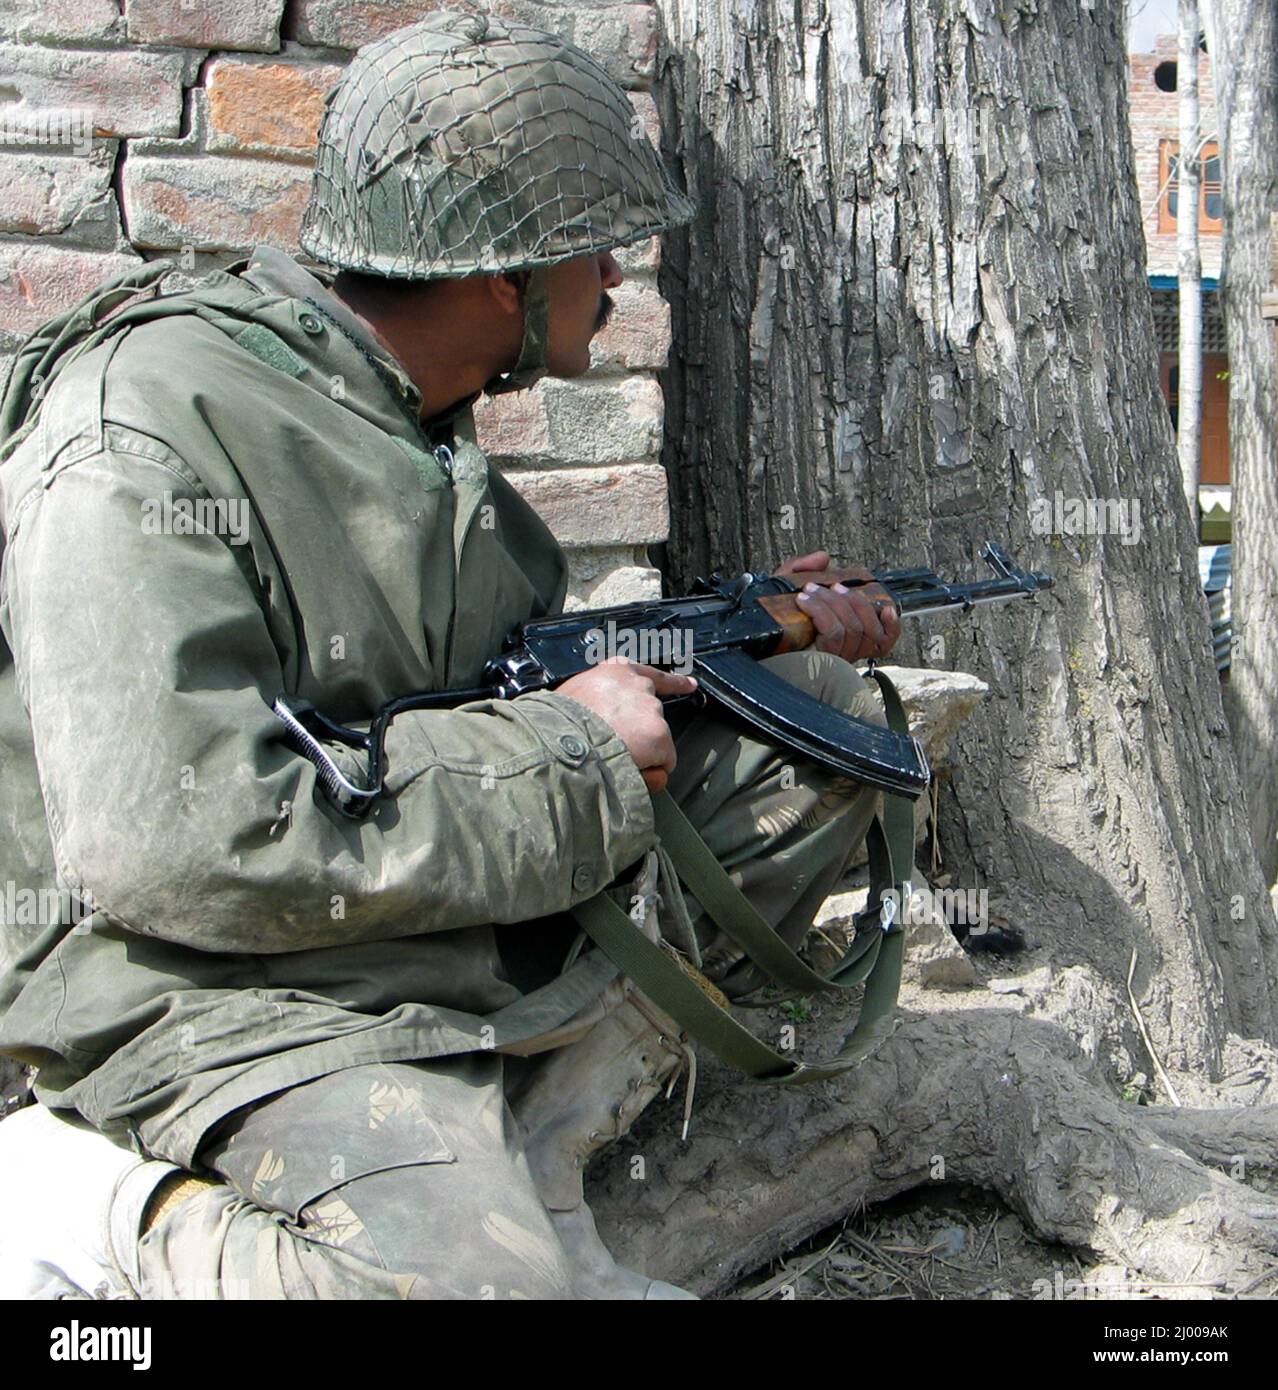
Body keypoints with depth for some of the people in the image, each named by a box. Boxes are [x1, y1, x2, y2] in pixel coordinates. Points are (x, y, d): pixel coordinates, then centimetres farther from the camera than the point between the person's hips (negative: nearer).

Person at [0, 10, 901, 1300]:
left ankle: (527, 1149, -5)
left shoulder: (417, 421, 10)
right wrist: (566, 750, -19)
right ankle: (104, 1213, -4)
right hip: (245, 994, -9)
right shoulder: (151, 434, -18)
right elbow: (168, 851, -27)